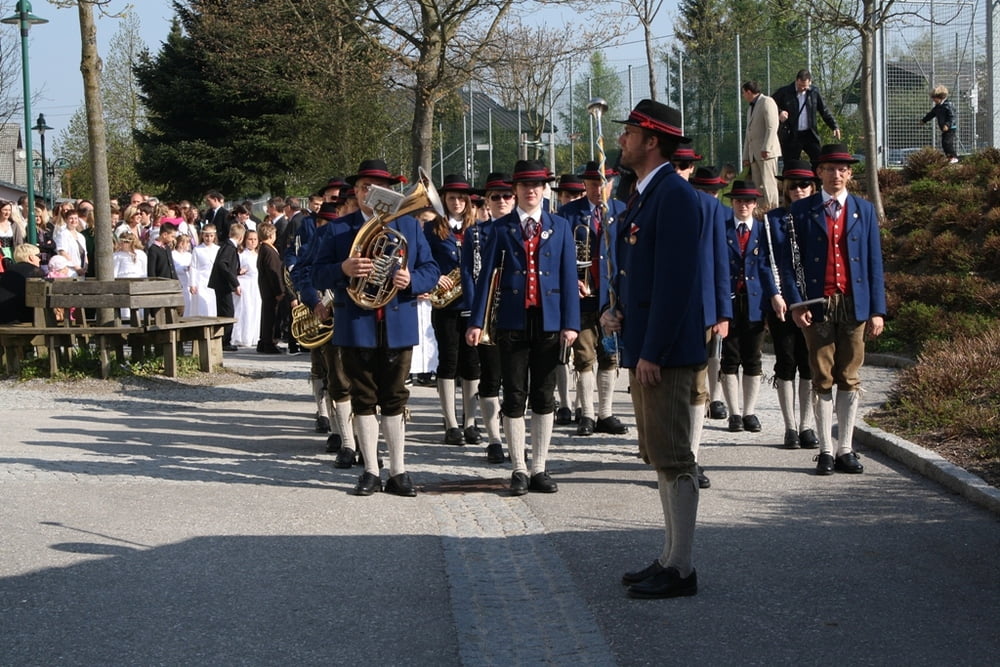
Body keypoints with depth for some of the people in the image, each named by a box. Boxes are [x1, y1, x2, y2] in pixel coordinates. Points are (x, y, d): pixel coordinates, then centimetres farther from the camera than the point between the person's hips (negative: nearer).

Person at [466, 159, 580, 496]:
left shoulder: (560, 227, 7)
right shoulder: (502, 227, 4)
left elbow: (568, 276, 4)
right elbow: (486, 275, 2)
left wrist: (571, 323, -4)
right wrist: (476, 321, -4)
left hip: (548, 321, 1)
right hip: (512, 322, -1)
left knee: (544, 397, 6)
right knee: (514, 397, 1)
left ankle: (539, 468, 13)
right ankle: (519, 470, 8)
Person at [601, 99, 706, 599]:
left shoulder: (674, 196, -15)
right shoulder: (643, 196, 17)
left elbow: (675, 280, -21)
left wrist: (652, 352, -22)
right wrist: (616, 311, 6)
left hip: (665, 351, -11)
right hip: (642, 348, 11)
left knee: (674, 460, -5)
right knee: (661, 459, 15)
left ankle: (680, 570, 0)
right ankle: (671, 558, 22)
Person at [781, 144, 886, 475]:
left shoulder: (864, 210, 11)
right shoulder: (802, 210, 5)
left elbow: (874, 262, 9)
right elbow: (789, 261, 3)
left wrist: (877, 310, 2)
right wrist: (796, 304, -9)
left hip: (854, 306, 2)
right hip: (818, 307, -1)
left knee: (849, 380, 4)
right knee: (822, 380, 2)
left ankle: (845, 450, 10)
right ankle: (826, 451, 6)